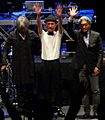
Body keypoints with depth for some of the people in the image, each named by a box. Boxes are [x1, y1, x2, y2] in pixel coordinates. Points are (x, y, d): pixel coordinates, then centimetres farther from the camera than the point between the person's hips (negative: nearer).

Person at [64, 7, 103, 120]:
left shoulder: (96, 35, 4)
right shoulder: (77, 34, 5)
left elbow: (100, 52, 3)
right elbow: (69, 30, -14)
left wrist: (98, 66, -5)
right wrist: (71, 18, -27)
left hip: (93, 67, -1)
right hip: (80, 67, 1)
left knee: (95, 90, -1)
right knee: (78, 91, 1)